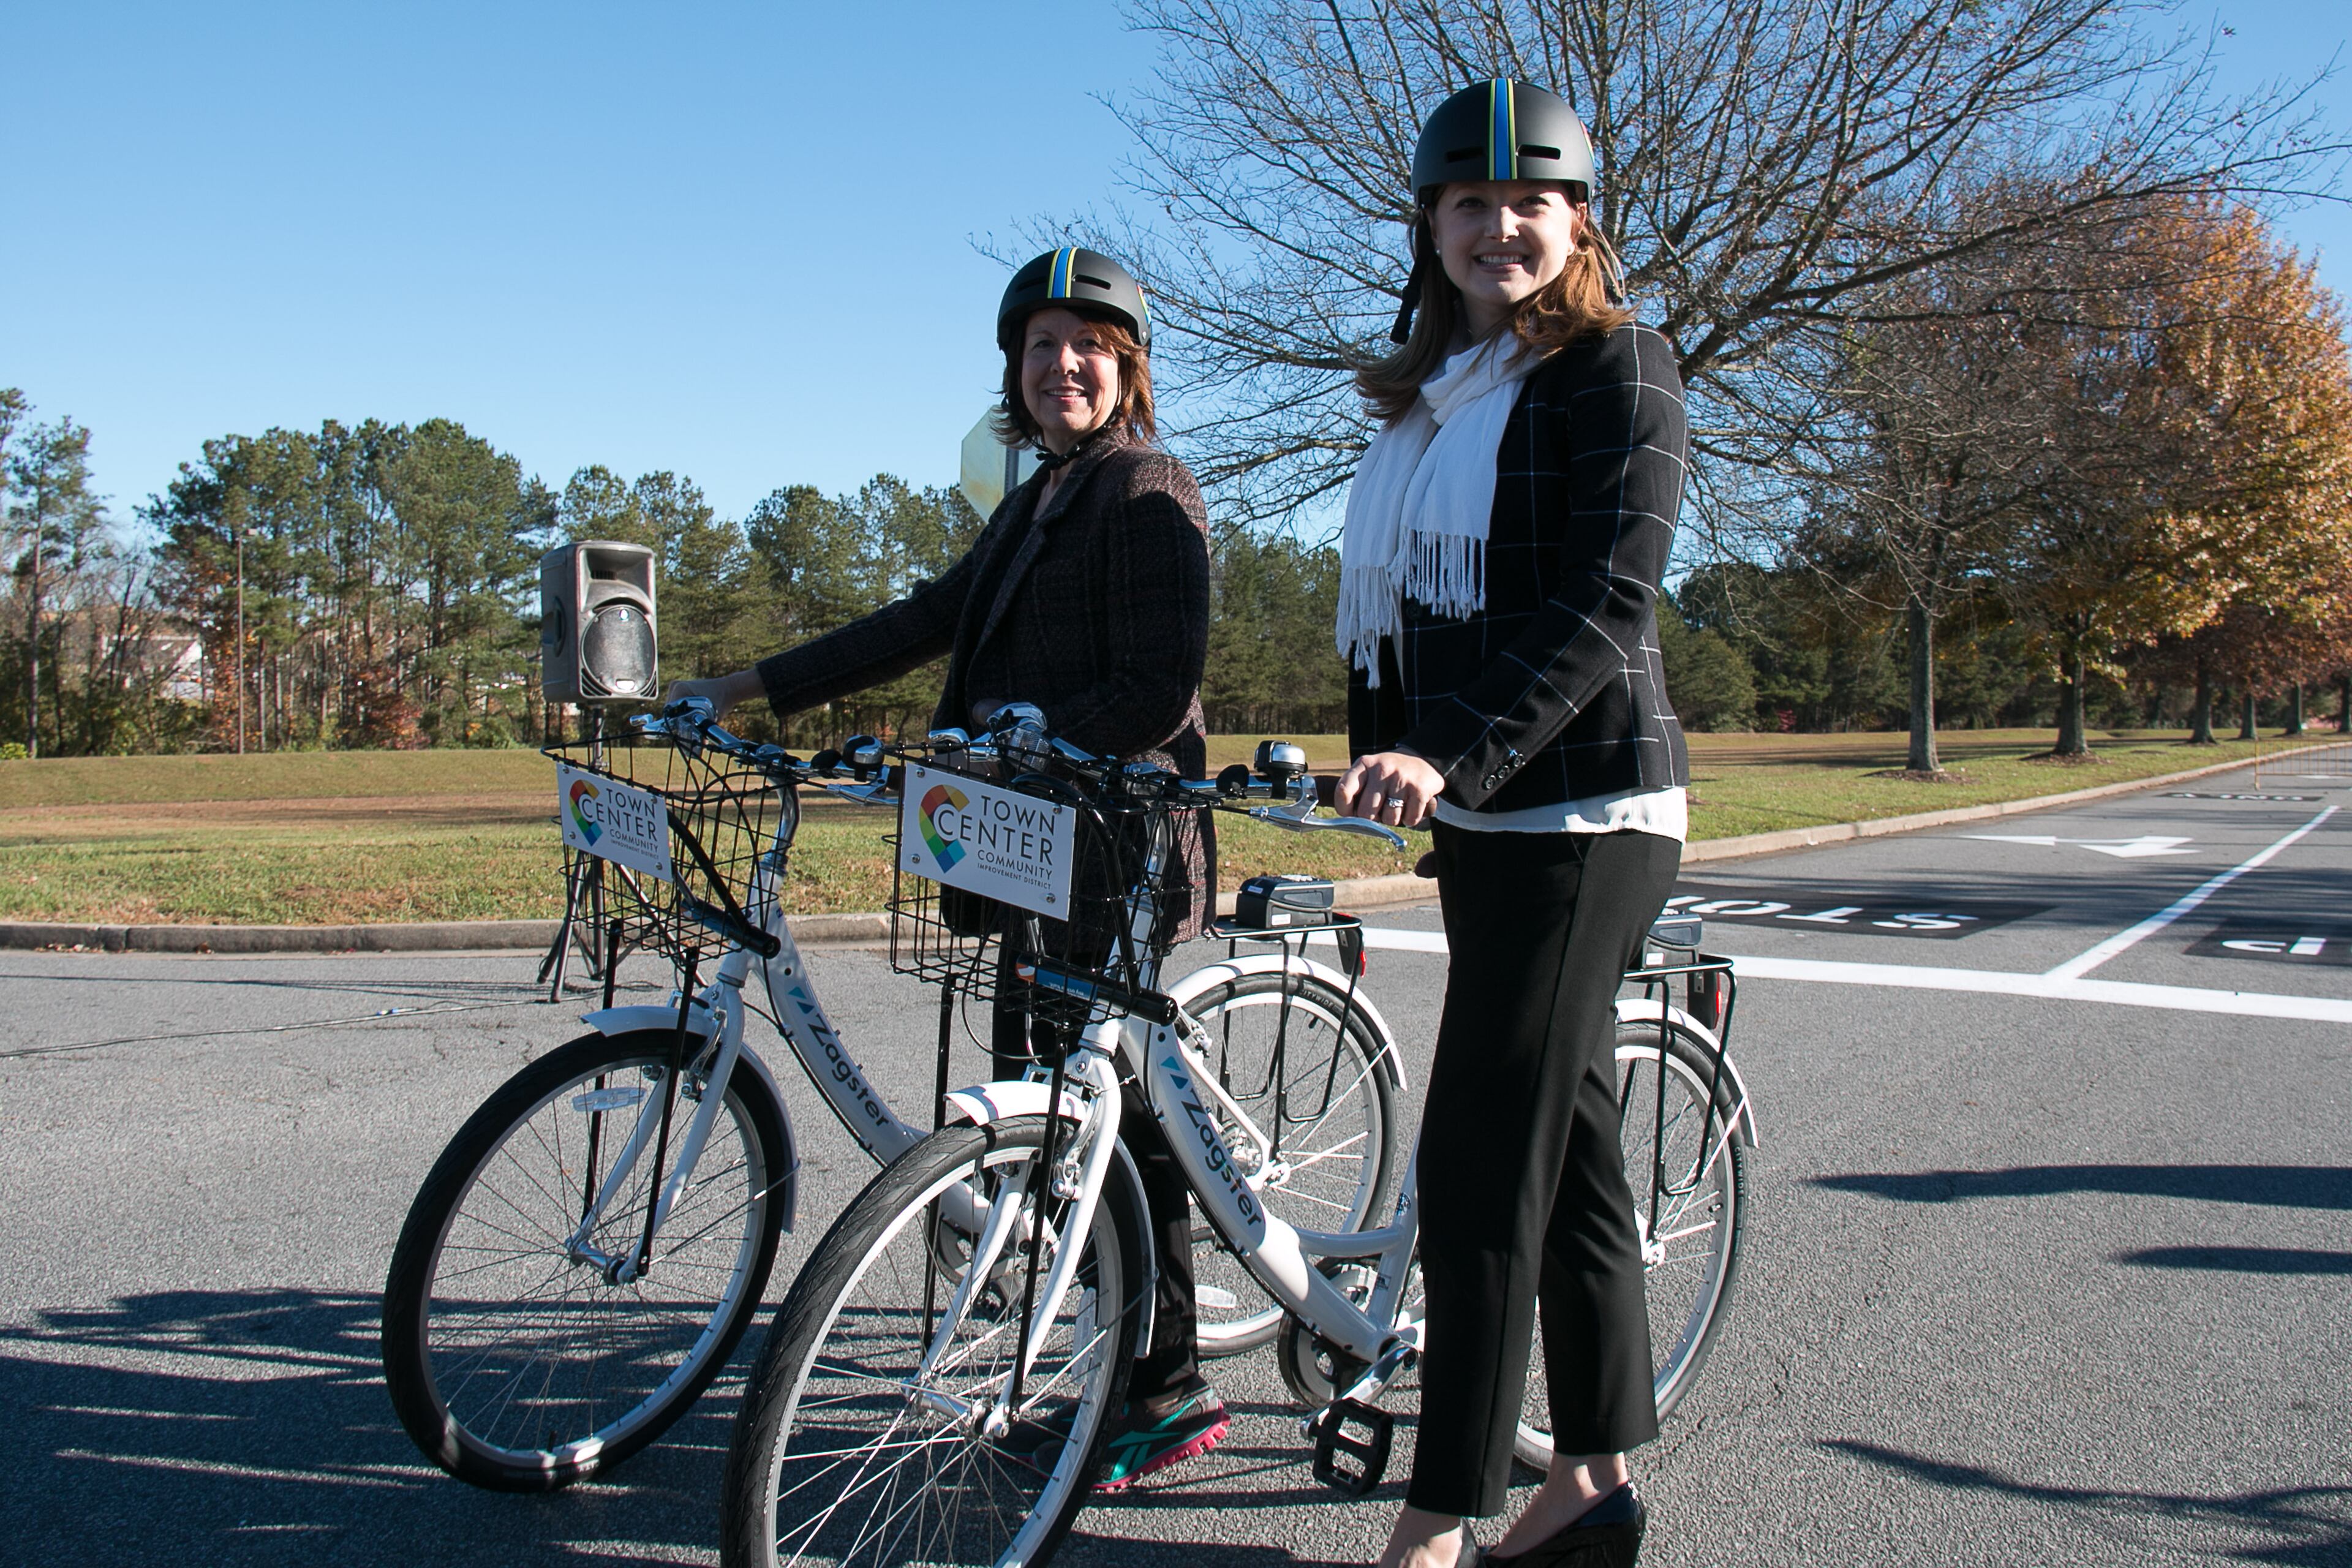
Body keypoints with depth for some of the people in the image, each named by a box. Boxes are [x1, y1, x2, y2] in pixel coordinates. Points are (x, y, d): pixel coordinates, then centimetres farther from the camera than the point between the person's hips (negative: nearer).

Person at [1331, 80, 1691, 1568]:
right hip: (1481, 815, 8)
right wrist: (1386, 755, 12)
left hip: (1583, 813, -8)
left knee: (1485, 1168, -7)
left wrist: (1451, 751, -30)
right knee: (1569, 1143, 13)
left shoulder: (1616, 367, -7)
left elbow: (1606, 606, -19)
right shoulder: (1432, 391, 16)